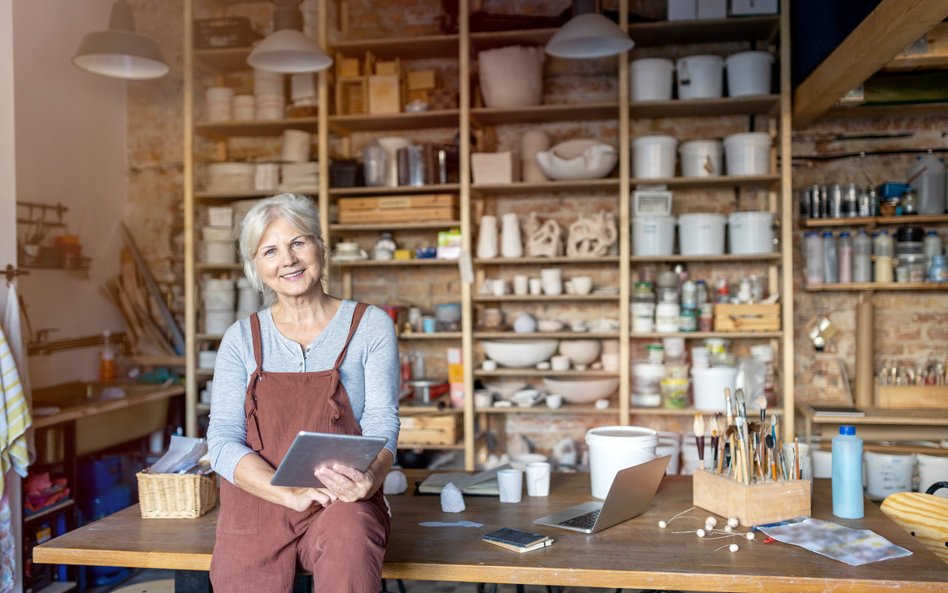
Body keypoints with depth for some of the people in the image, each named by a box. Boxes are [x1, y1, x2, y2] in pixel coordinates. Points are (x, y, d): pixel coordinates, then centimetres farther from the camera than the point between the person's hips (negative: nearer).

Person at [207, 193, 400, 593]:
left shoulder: (370, 326, 2)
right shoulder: (241, 338, 6)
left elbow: (381, 424, -2)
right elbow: (223, 442, -1)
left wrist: (370, 477, -25)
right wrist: (293, 495, -17)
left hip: (342, 505, -2)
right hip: (256, 505, 3)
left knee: (348, 539, -33)